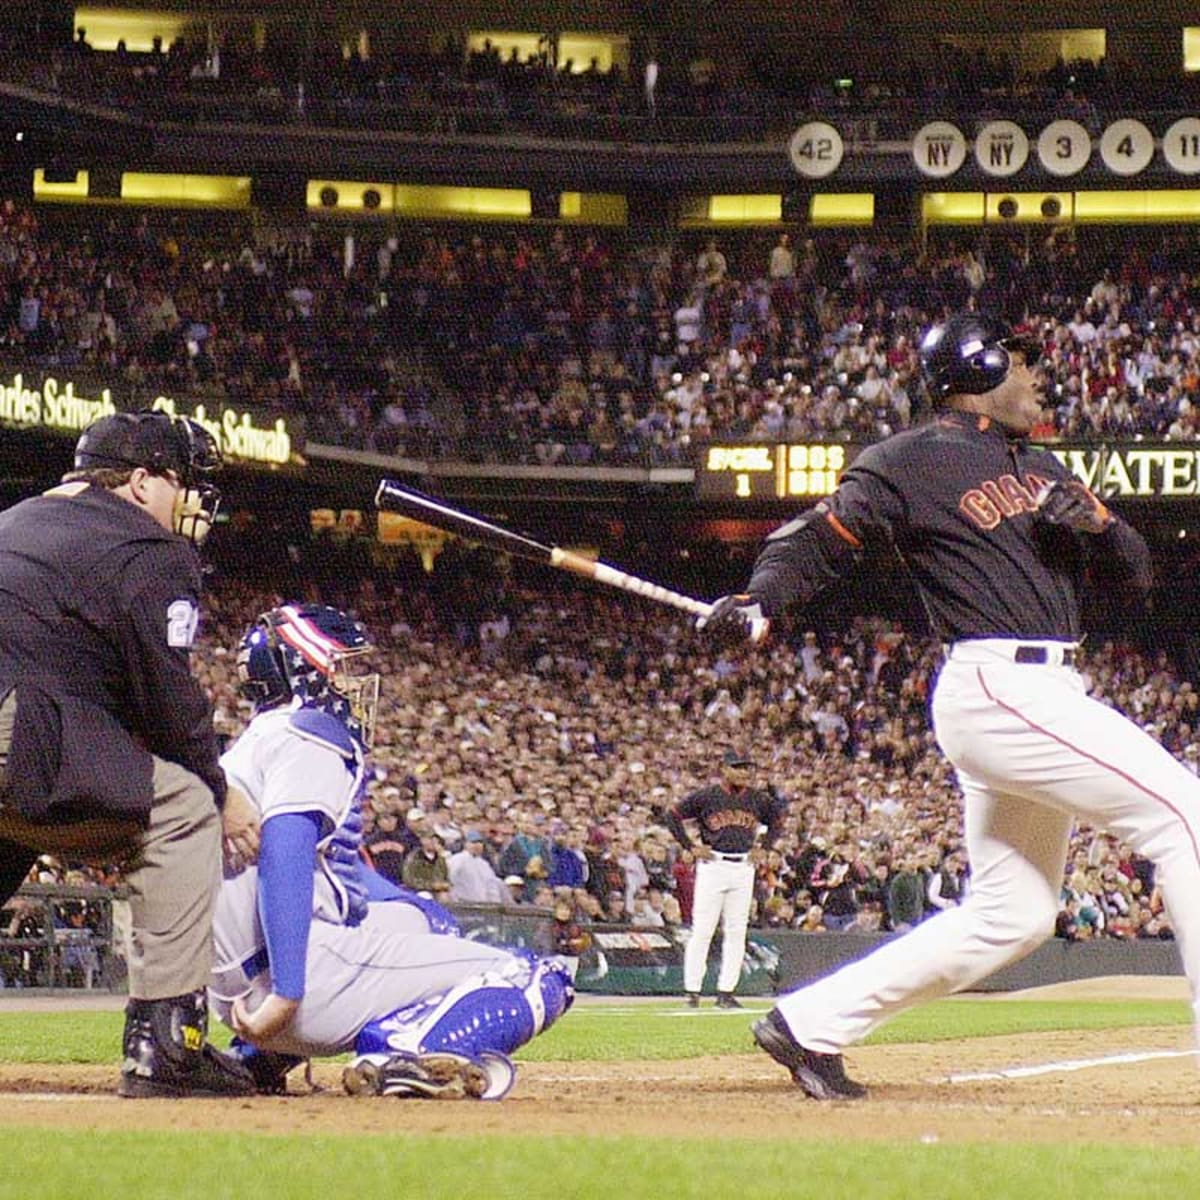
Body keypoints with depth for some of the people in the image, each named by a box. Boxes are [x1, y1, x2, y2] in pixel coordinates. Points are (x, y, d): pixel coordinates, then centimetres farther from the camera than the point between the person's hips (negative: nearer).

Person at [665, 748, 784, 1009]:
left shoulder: (758, 799, 7)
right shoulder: (706, 796, -5)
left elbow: (777, 820, 24)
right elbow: (673, 816, 0)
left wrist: (764, 848, 12)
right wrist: (690, 847, -5)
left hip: (744, 868, 4)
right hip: (713, 865, -4)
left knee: (736, 931, 3)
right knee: (702, 930, -6)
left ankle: (726, 991, 8)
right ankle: (692, 991, -3)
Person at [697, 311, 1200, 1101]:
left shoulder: (1040, 469, 21)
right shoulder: (912, 464, -2)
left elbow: (1135, 574, 20)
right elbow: (817, 541, -2)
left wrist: (1094, 524, -2)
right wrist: (760, 599, -22)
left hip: (1050, 698, 9)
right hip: (999, 688, -9)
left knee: (1012, 915, 10)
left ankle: (811, 1025, 14)